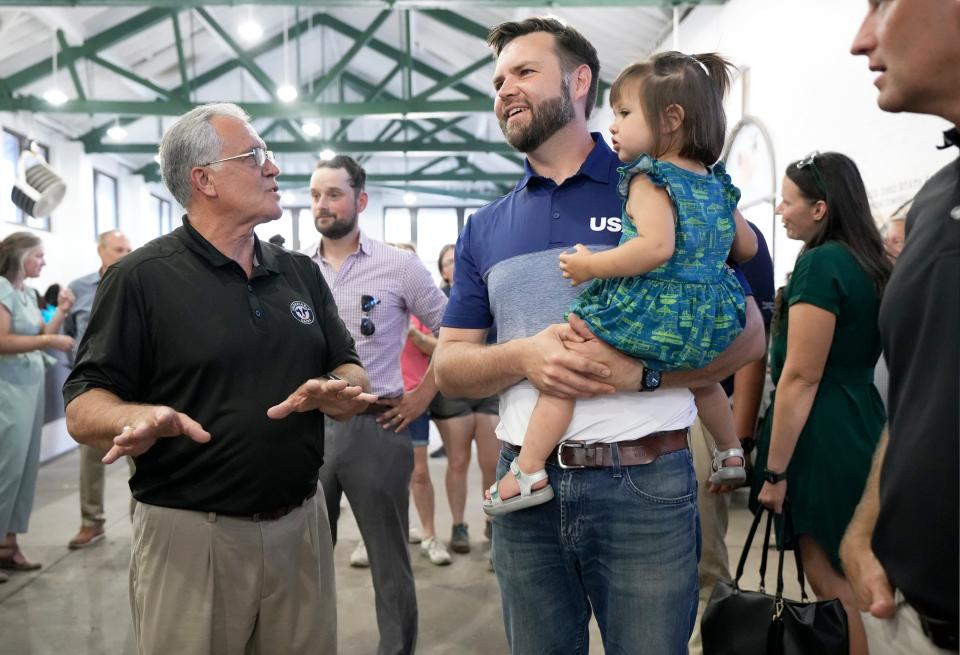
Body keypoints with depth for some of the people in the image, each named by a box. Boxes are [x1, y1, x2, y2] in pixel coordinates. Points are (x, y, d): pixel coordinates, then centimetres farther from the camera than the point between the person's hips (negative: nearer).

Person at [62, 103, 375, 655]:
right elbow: (83, 408, -8)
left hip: (303, 525, 5)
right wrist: (138, 417, -29)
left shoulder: (302, 273, 9)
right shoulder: (143, 277, -7)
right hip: (191, 534, -4)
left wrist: (336, 390, -12)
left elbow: (351, 373, 10)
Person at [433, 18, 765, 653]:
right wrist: (522, 356, -14)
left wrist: (639, 371, -19)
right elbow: (449, 366, 8)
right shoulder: (484, 228, 9)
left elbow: (746, 334, -2)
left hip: (646, 485, -3)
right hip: (526, 485, 3)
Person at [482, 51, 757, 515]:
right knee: (698, 373, 38)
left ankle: (528, 472, -3)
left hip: (649, 318, -8)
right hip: (710, 329, 9)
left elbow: (657, 246, -26)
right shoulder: (717, 184, 13)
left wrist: (591, 266, -18)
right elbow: (747, 248, 20)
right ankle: (731, 455, 46)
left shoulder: (647, 179, -10)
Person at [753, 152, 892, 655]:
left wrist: (774, 470, -16)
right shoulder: (870, 263, 12)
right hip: (862, 425, 10)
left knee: (829, 580, 1)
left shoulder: (820, 262, -16)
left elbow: (801, 377, -19)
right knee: (849, 578, 18)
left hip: (823, 437, -10)